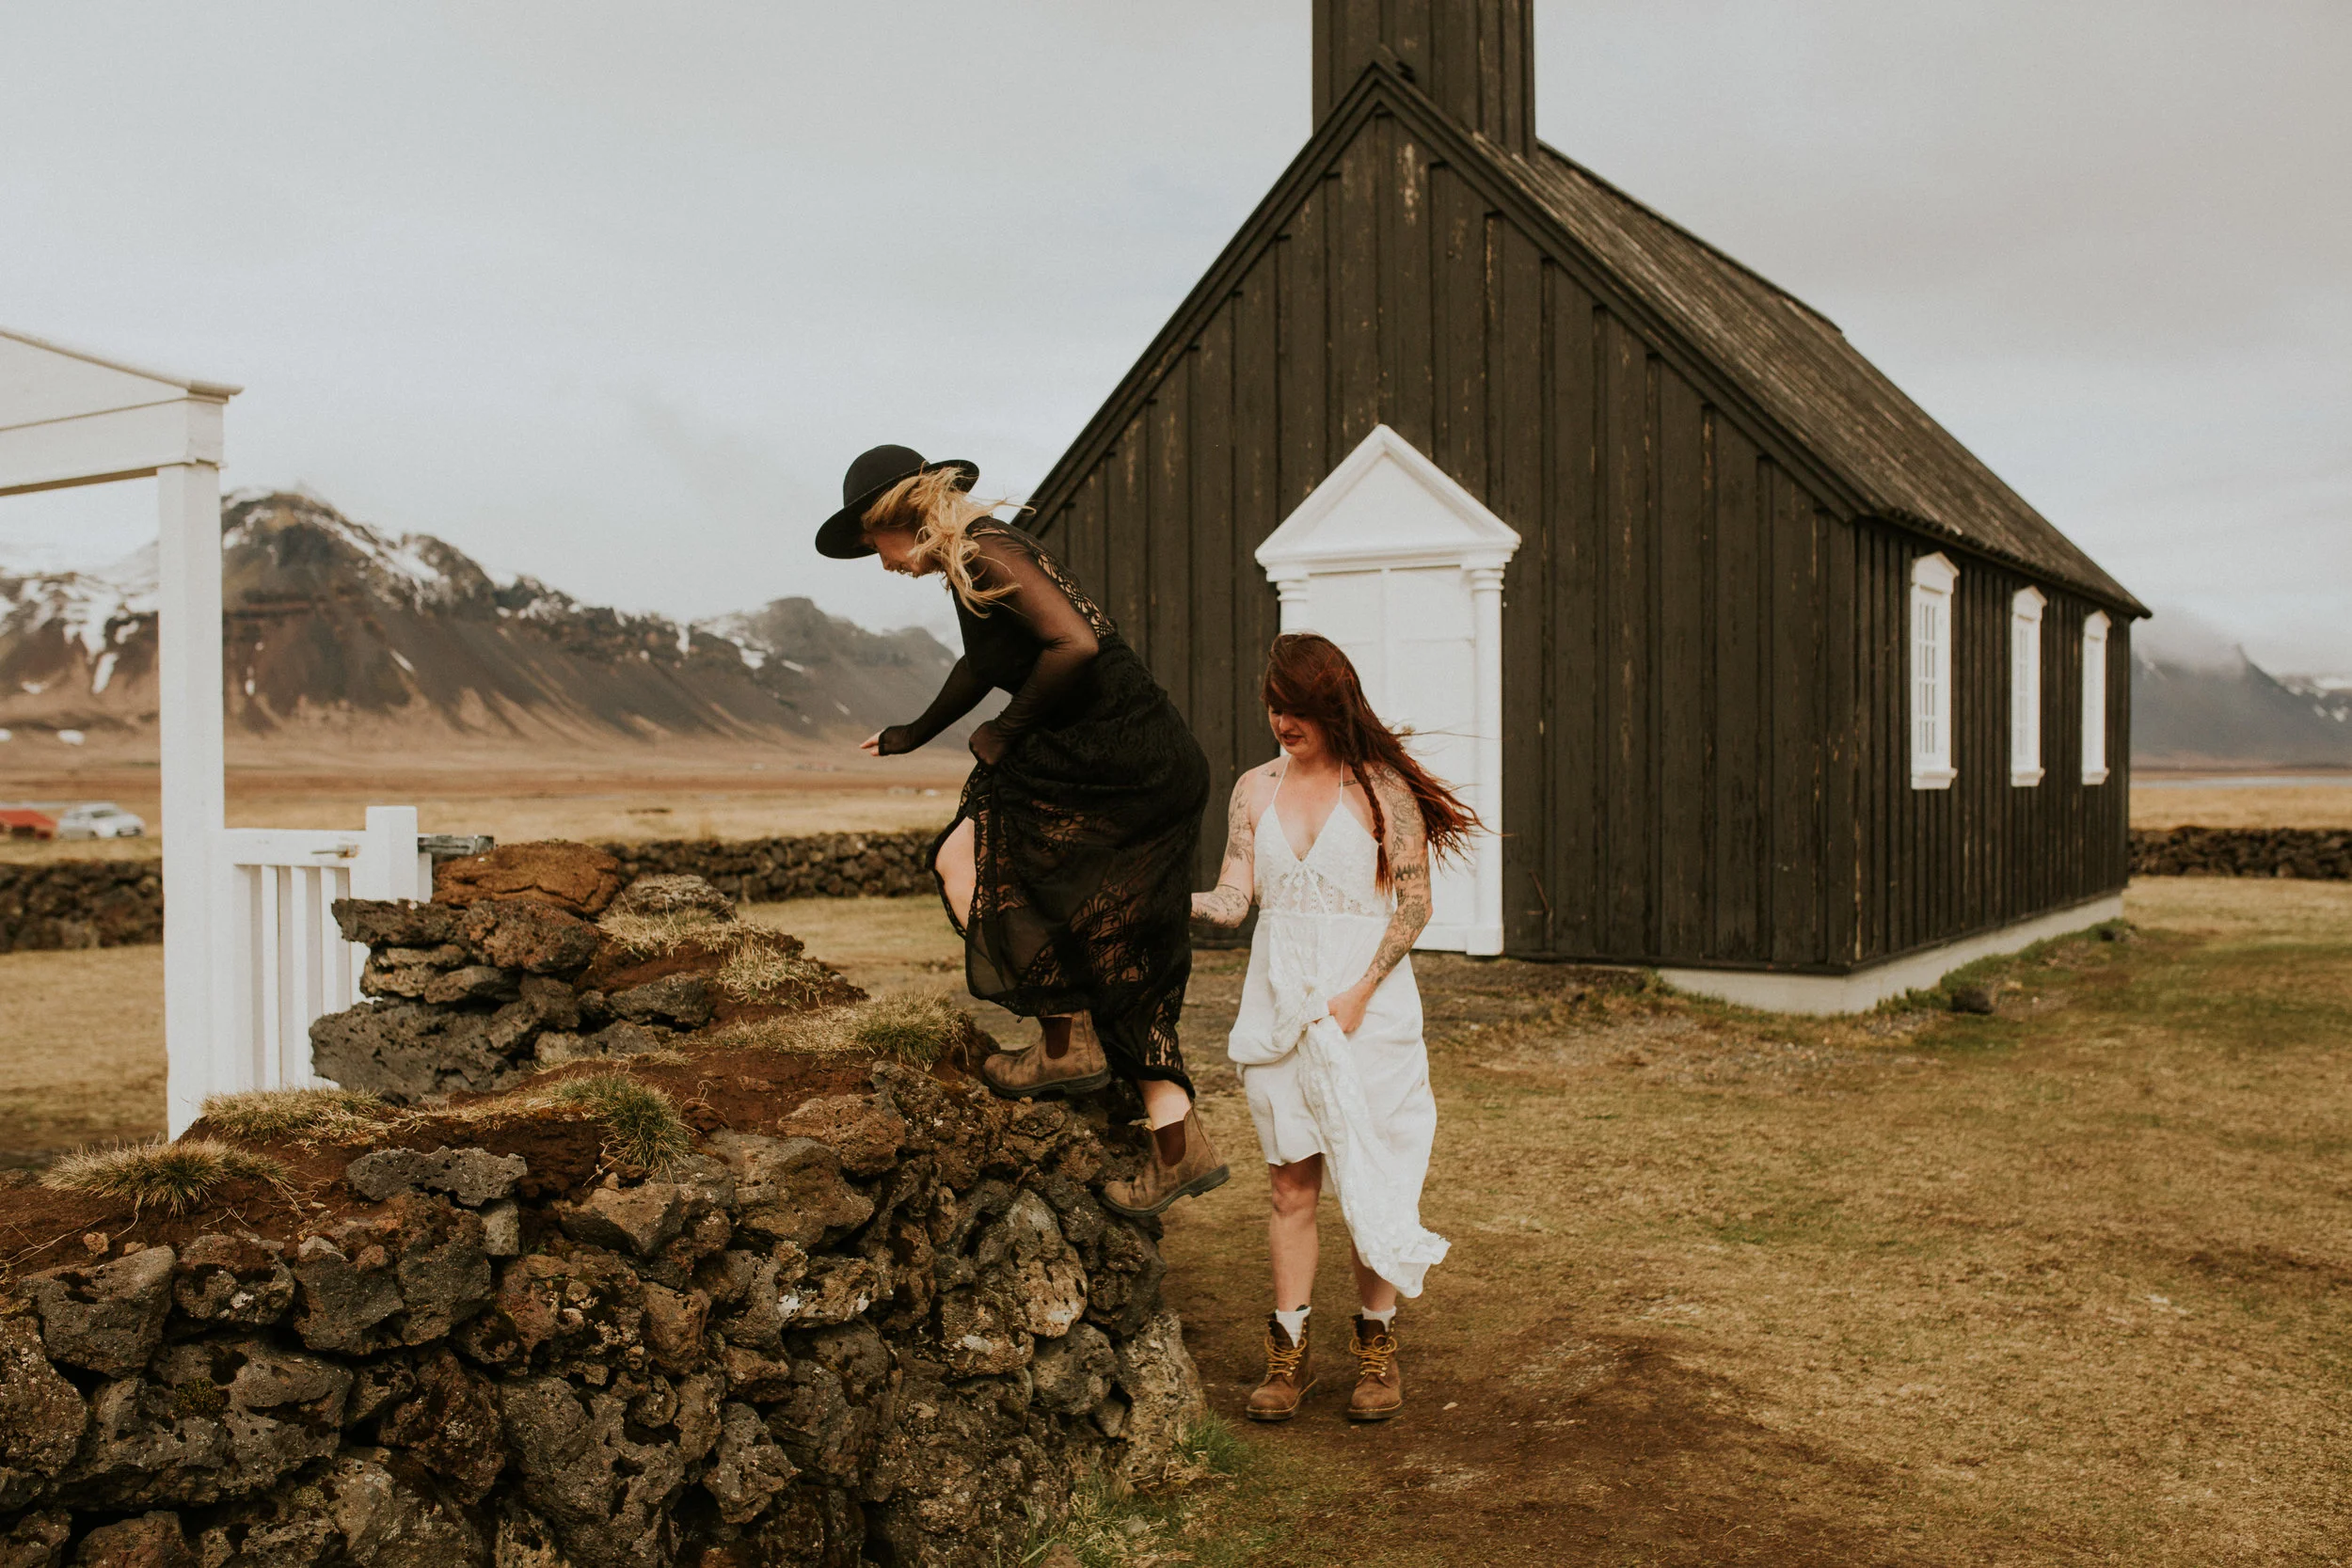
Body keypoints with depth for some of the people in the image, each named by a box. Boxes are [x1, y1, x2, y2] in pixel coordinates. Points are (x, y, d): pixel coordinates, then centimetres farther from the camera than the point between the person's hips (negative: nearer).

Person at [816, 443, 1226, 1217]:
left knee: (965, 861, -3)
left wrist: (1006, 732, -10)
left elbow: (1076, 644, -24)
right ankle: (1181, 1148, 14)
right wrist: (914, 735, 52)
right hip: (1156, 774, 9)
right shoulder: (976, 559, 19)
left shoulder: (983, 552, -10)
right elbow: (984, 664, 38)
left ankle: (1068, 1044, 3)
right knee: (1125, 966, 10)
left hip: (1115, 767, -9)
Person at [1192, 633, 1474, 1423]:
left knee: (1367, 1182, 3)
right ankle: (1289, 1351, 16)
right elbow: (1234, 898, 3)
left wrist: (1359, 993, -14)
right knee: (1291, 1184, 6)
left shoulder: (1381, 786, -5)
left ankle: (1377, 1347, 18)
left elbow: (1414, 902, -6)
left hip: (1367, 1004, -3)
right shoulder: (1255, 789, 7)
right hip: (1279, 1004, 3)